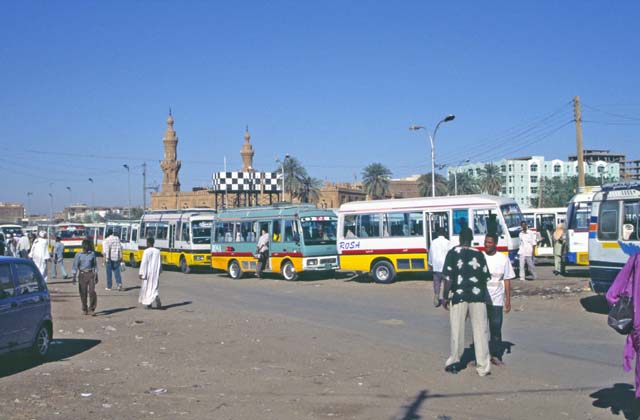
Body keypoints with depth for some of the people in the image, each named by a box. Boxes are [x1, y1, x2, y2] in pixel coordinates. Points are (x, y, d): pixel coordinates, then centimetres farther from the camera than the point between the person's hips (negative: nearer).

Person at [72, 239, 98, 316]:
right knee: (83, 293, 4)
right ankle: (84, 309, 18)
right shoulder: (78, 255, 0)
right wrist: (74, 276, -11)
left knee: (92, 291, -11)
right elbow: (75, 265, -3)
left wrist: (96, 275, 13)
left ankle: (91, 309, -6)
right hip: (82, 274, -1)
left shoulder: (92, 254, 7)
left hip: (91, 274, 1)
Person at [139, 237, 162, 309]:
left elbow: (144, 263, -14)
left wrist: (141, 273, -11)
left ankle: (148, 304, 12)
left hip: (148, 273, -4)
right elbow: (160, 263, 11)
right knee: (154, 287, 9)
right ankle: (156, 297, -18)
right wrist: (159, 272, 22)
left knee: (147, 287, 8)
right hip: (156, 273, 4)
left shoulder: (146, 251, -11)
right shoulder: (158, 251, 5)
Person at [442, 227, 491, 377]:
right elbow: (485, 277, 5)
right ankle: (483, 367, 5)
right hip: (478, 297, 1)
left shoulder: (453, 253, -3)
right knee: (480, 331, 5)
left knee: (457, 330, 9)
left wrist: (446, 297, 0)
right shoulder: (479, 254, 4)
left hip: (459, 296, -1)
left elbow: (449, 278, -7)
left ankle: (454, 362, 20)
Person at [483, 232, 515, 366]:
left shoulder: (503, 259, 3)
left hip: (496, 300, 0)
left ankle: (496, 356, 13)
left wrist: (508, 300, 2)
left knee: (496, 329, 3)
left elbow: (507, 280, 6)